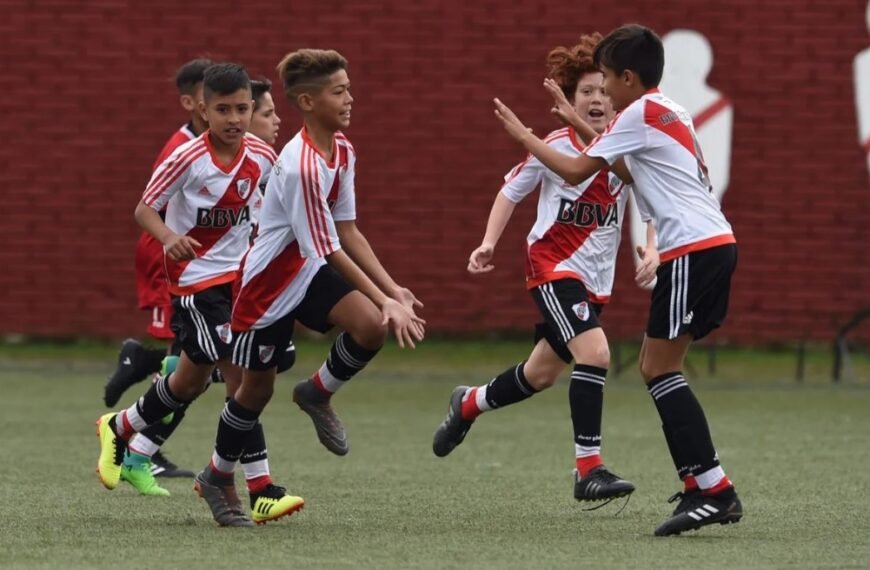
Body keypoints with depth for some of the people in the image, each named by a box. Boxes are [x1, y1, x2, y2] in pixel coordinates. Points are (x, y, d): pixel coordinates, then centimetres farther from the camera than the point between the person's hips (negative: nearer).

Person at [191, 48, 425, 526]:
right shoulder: (302, 165, -30)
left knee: (371, 326, -18)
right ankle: (218, 476, 28)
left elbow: (347, 232, 4)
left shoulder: (342, 151, -2)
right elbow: (329, 251, -27)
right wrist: (384, 300, -26)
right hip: (269, 280, -7)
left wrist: (392, 290, -3)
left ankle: (318, 394, 9)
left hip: (310, 272, 7)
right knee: (258, 383, 6)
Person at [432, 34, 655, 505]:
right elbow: (512, 190, 4)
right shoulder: (555, 146, -10)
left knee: (542, 375, 17)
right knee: (594, 352, -25)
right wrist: (489, 242, -6)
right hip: (552, 267, -5)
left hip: (595, 278, 5)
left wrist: (651, 251, -16)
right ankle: (588, 470, -21)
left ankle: (469, 404, 47)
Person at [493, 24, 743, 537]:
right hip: (716, 243, 9)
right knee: (659, 366, 11)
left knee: (659, 368, -9)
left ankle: (715, 490, -17)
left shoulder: (640, 114, -5)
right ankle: (701, 486, 5)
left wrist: (523, 134, 8)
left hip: (692, 249, -9)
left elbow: (576, 171, -4)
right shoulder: (673, 114, 22)